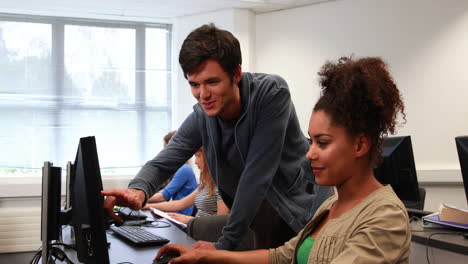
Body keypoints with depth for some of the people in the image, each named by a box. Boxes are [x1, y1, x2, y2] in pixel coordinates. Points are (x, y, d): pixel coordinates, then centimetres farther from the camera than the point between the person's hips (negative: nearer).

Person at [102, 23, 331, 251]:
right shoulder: (201, 117, -11)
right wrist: (138, 190, -35)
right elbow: (162, 162, -9)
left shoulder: (272, 93, -26)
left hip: (304, 212, -4)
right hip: (265, 219, 4)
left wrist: (225, 244, -25)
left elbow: (257, 173, -27)